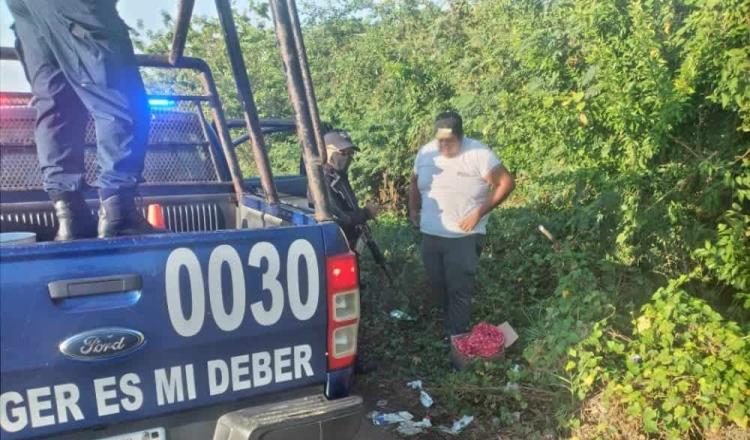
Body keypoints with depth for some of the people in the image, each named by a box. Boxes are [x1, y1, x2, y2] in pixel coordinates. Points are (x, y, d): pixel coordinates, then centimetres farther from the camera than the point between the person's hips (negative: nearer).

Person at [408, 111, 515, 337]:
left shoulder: (479, 154, -15)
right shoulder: (426, 152, 1)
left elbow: (506, 183, -13)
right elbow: (415, 182, 17)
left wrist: (479, 212, -17)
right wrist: (413, 209, 5)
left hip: (464, 236, -5)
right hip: (430, 235, 6)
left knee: (459, 289, -3)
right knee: (437, 285, 17)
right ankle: (449, 325, 38)